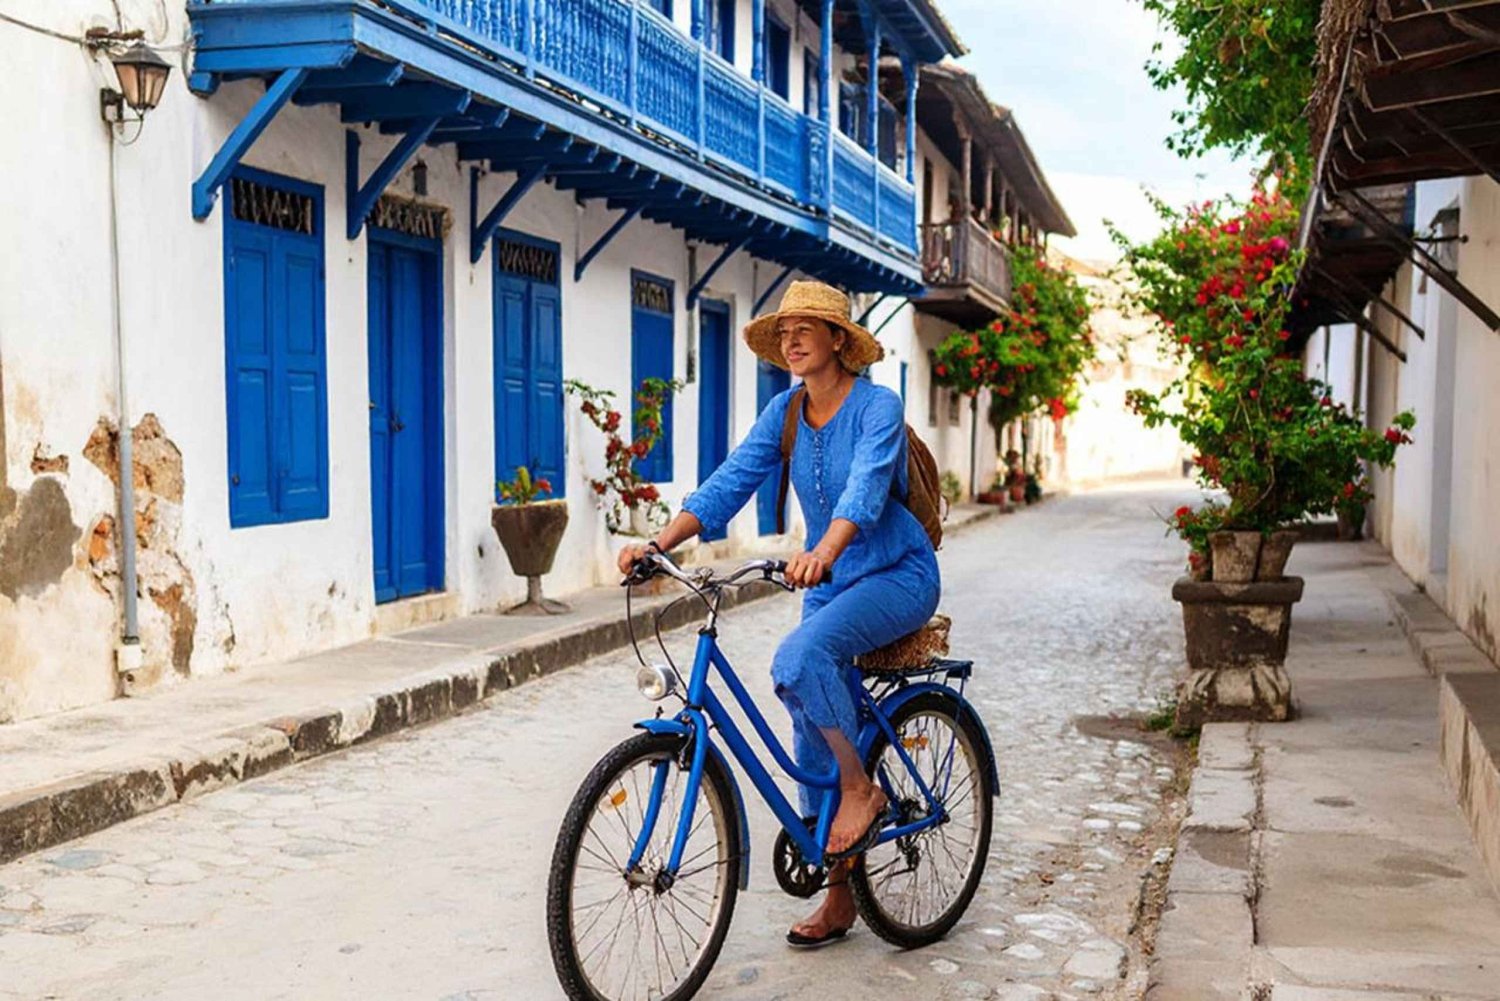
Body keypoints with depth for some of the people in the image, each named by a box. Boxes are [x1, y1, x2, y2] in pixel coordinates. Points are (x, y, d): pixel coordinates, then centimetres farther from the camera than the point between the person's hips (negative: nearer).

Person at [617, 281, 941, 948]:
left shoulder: (877, 406, -16)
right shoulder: (786, 412, 1)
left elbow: (866, 487, -32)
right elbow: (731, 481, -8)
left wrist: (824, 553, -51)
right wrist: (660, 543, -22)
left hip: (897, 576, -6)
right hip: (829, 583, 7)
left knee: (799, 658, -33)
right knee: (814, 742, 4)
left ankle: (862, 789, -12)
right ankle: (840, 895, 18)